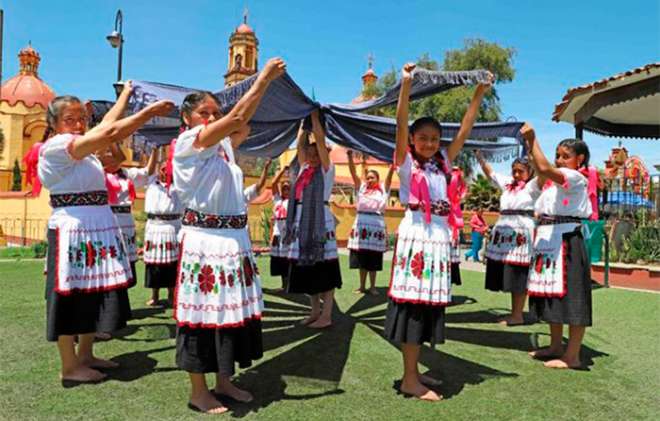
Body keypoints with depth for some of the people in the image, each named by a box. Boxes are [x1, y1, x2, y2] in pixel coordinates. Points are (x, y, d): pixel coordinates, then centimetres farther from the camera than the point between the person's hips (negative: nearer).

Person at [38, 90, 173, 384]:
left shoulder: (83, 147, 14)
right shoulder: (55, 147, -13)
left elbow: (106, 124, 24)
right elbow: (109, 133, -22)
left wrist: (125, 95, 34)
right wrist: (149, 111, -20)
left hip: (99, 227, 10)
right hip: (72, 229, -9)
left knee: (95, 292, 13)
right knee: (72, 295, -1)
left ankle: (85, 355, 26)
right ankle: (70, 367, 10)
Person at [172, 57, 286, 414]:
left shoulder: (223, 146, 15)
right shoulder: (187, 142, -8)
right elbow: (237, 117, -15)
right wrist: (263, 79, -11)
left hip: (234, 237, 8)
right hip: (204, 240, -8)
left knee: (231, 308, 13)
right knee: (203, 311, 1)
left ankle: (224, 381, 28)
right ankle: (198, 391, 15)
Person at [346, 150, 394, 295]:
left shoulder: (383, 189, 9)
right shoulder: (361, 188, 13)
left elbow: (390, 173, 0)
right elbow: (353, 173, 5)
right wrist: (350, 156, -6)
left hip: (377, 224, -2)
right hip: (361, 223, 2)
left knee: (373, 259, 4)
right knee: (361, 257, 7)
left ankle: (372, 286, 14)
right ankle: (362, 286, 17)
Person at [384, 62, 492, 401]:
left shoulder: (443, 163, 14)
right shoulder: (406, 162, 1)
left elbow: (464, 130, 14)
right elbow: (400, 126, -12)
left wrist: (479, 94, 12)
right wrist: (406, 86, -20)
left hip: (440, 236, 6)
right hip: (415, 234, -6)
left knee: (430, 304, 9)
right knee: (413, 303, -7)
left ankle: (413, 372, 20)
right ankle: (410, 380, 0)